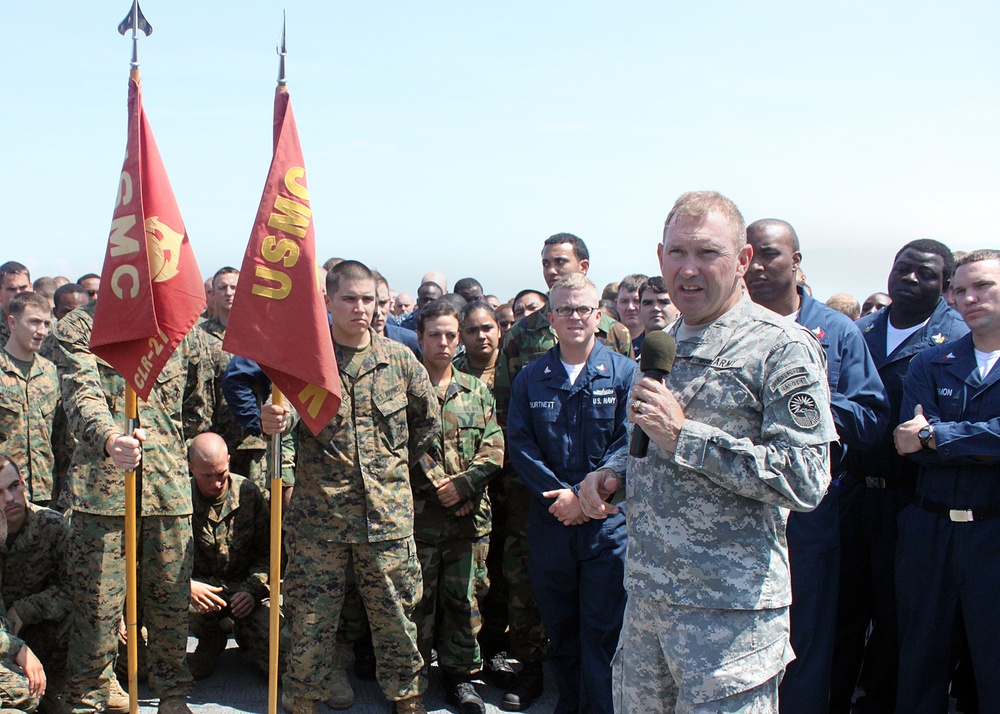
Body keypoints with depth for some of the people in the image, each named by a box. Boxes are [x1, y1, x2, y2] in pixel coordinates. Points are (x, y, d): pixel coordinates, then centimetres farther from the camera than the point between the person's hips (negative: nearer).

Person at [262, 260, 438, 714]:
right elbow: (290, 402, -22)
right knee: (311, 617, 7)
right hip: (319, 512, -1)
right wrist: (274, 419, -43)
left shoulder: (399, 359, 3)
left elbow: (428, 419, 17)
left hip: (389, 511, 2)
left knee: (395, 613, 11)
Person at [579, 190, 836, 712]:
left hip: (731, 609, -7)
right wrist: (612, 472, 5)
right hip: (645, 592, 7)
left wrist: (684, 436, -21)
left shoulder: (782, 348, -11)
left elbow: (805, 481, -19)